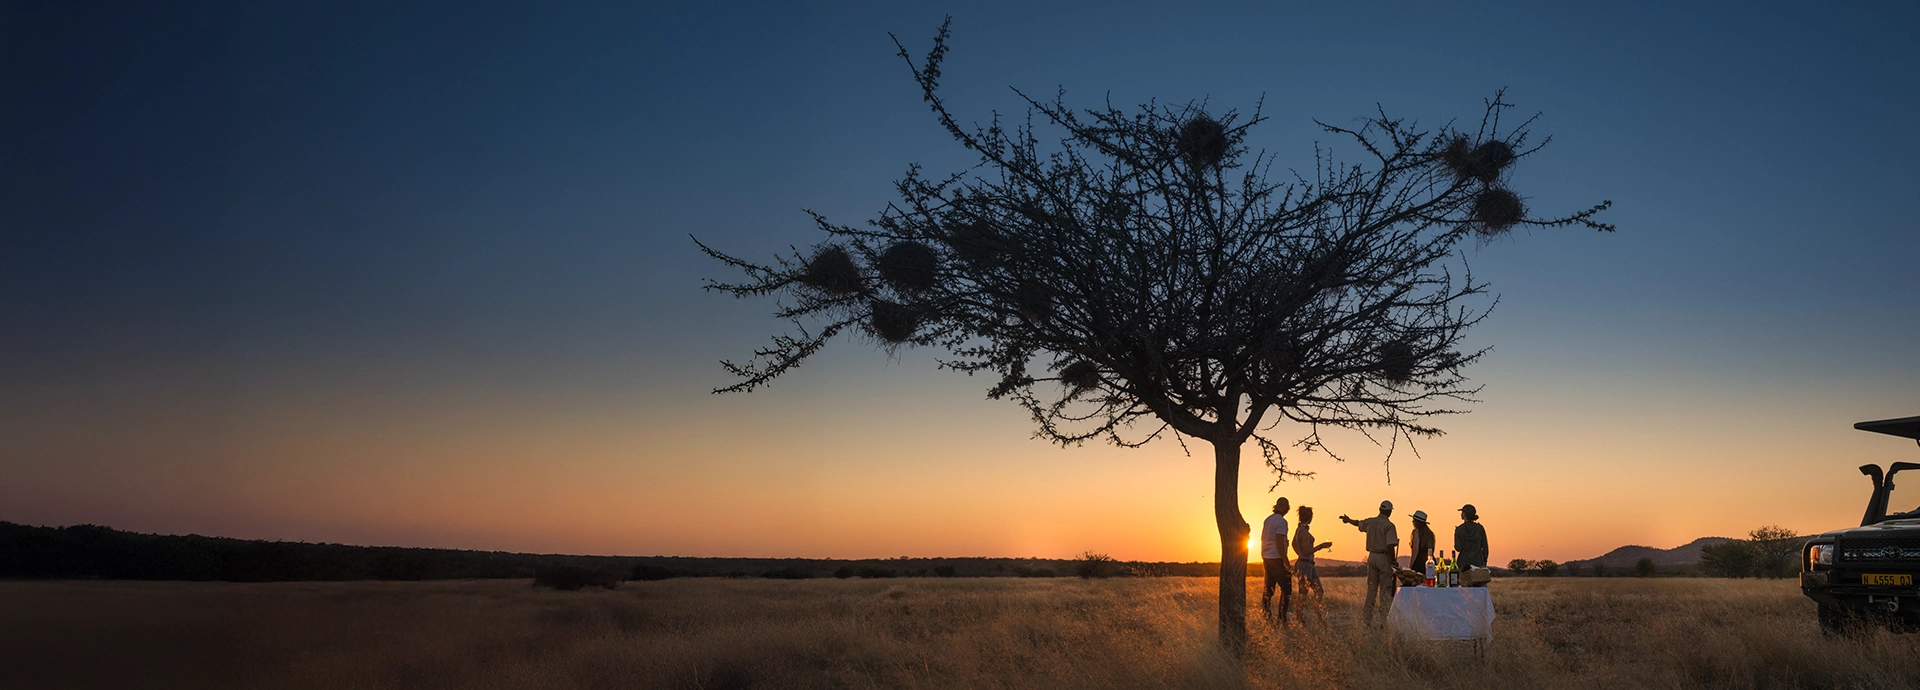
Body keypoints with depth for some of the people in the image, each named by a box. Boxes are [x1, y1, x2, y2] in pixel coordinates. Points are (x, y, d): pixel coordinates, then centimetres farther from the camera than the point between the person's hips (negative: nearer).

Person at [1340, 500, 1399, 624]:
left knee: (1371, 588, 13)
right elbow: (1390, 546, -19)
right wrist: (1394, 560, -8)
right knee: (1385, 589, -2)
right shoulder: (1389, 526, -13)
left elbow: (1358, 523, 28)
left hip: (1372, 557, 6)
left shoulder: (1370, 522, 6)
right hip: (1384, 558, -6)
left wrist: (1348, 520, 48)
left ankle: (1367, 617, 15)